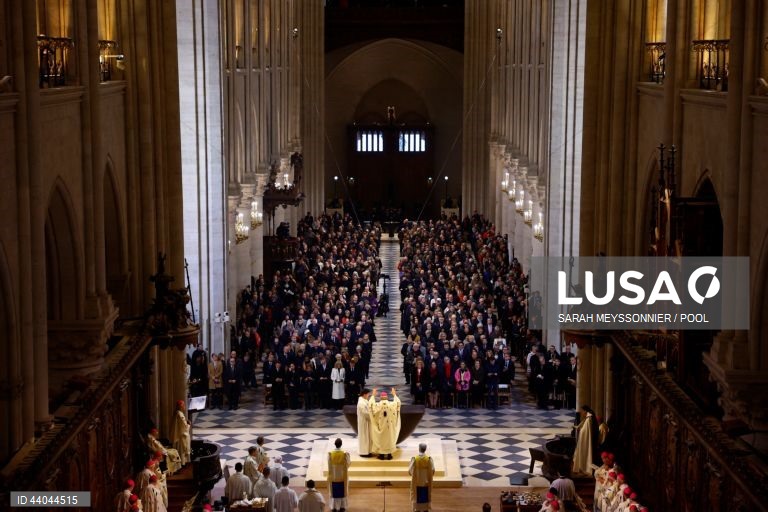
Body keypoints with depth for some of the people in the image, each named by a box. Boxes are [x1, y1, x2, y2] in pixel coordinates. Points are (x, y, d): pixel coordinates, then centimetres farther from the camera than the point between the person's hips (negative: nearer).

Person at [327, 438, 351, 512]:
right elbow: (348, 464, -8)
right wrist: (350, 462, 14)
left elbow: (329, 466, -6)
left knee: (334, 491, 14)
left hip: (333, 477, 1)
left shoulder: (330, 454, -16)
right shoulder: (345, 454, -19)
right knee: (343, 491, 14)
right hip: (343, 476, -1)